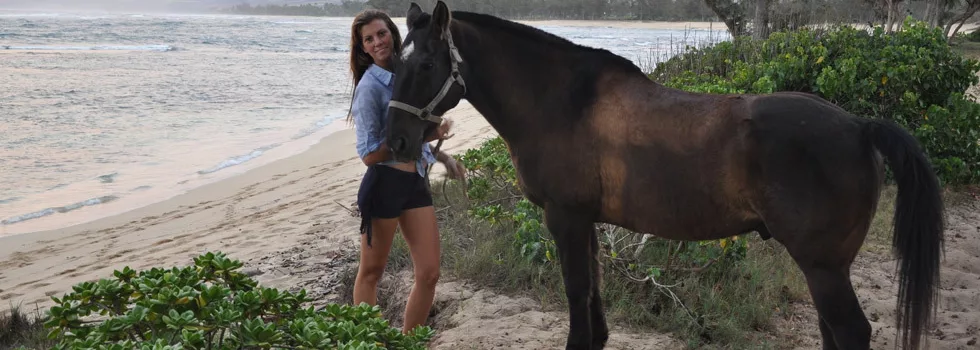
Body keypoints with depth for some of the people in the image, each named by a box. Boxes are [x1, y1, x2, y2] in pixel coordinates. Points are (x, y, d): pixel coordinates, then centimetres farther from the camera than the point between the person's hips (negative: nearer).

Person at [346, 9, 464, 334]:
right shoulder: (370, 86, -13)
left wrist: (444, 157, 16)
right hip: (384, 183, -7)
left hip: (416, 182, 7)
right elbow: (369, 154, -17)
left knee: (429, 274, 5)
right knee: (371, 272, 9)